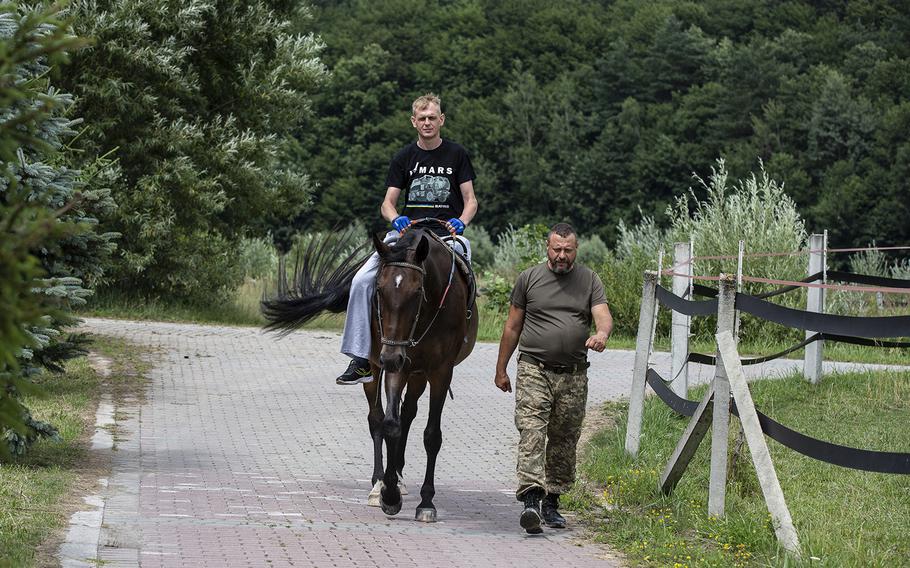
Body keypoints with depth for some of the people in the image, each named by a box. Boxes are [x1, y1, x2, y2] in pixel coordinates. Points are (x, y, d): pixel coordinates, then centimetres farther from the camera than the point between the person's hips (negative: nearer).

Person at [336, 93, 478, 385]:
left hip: (447, 233, -2)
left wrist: (461, 221, -16)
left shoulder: (457, 155, 6)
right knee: (362, 281, -17)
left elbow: (470, 201, 6)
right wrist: (395, 219, -16)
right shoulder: (404, 158, 11)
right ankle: (360, 360, -14)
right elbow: (387, 203, 7)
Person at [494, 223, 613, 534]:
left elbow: (604, 316, -4)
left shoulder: (589, 280, 8)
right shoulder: (529, 278, 5)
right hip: (534, 371, -2)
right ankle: (531, 500, -26)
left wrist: (601, 334, -29)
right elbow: (512, 327, 10)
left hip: (574, 375, 2)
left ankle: (552, 501, 20)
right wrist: (501, 370, 12)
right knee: (531, 433, -16)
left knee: (564, 440, 9)